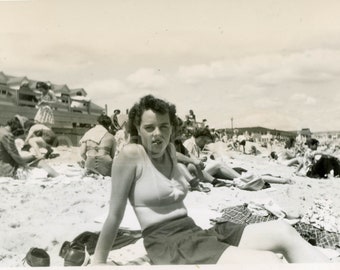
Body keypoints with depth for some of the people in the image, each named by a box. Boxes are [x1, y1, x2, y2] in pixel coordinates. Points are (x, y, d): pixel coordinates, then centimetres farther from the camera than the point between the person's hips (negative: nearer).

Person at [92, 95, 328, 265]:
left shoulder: (169, 150, 14)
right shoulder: (131, 154, -8)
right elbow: (115, 214, -4)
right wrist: (98, 261, 2)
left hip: (196, 233, 8)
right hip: (167, 244, -8)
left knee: (283, 232, -11)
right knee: (268, 261, -27)